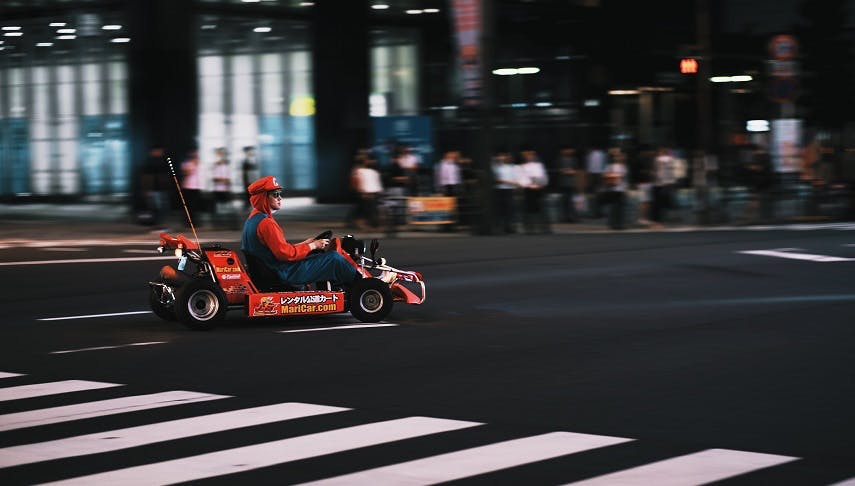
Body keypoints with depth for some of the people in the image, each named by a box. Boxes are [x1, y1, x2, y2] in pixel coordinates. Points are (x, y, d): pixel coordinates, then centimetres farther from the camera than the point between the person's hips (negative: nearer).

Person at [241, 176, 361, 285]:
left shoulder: (254, 218, 11)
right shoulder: (265, 223, -22)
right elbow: (286, 253, -23)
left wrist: (304, 244, 10)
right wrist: (313, 245, -11)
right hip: (285, 274, -11)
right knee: (334, 258, -6)